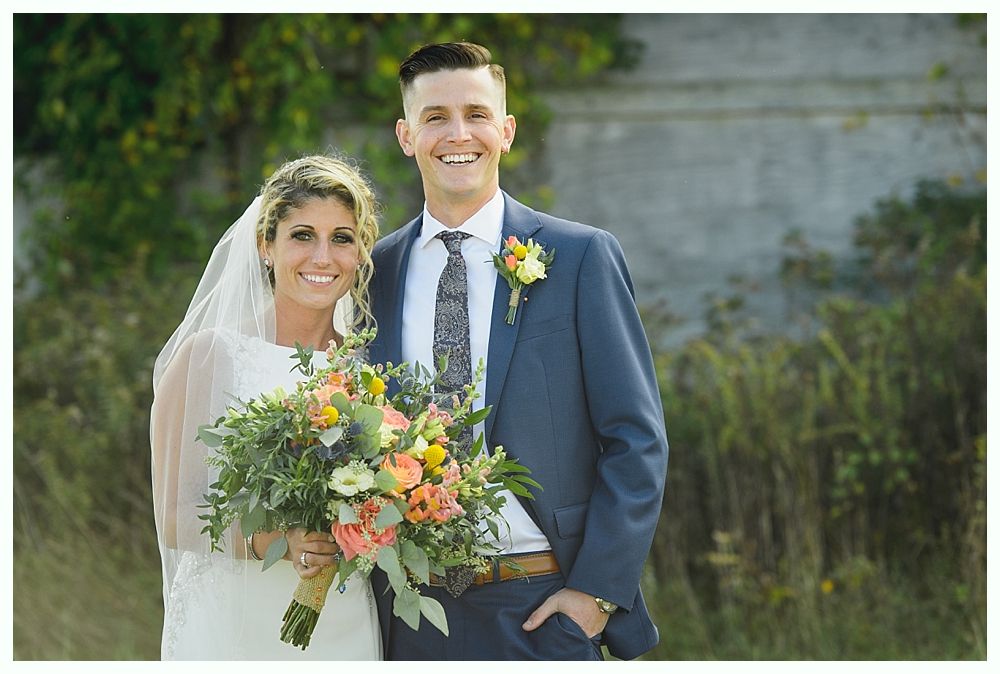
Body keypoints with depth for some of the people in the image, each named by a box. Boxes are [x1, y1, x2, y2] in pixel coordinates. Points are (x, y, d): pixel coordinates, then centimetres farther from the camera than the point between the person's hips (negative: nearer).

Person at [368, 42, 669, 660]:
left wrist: (597, 590, -10)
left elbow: (637, 441, -3)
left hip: (545, 609, -2)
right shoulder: (375, 272, 7)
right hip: (412, 611, 3)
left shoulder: (581, 257, -2)